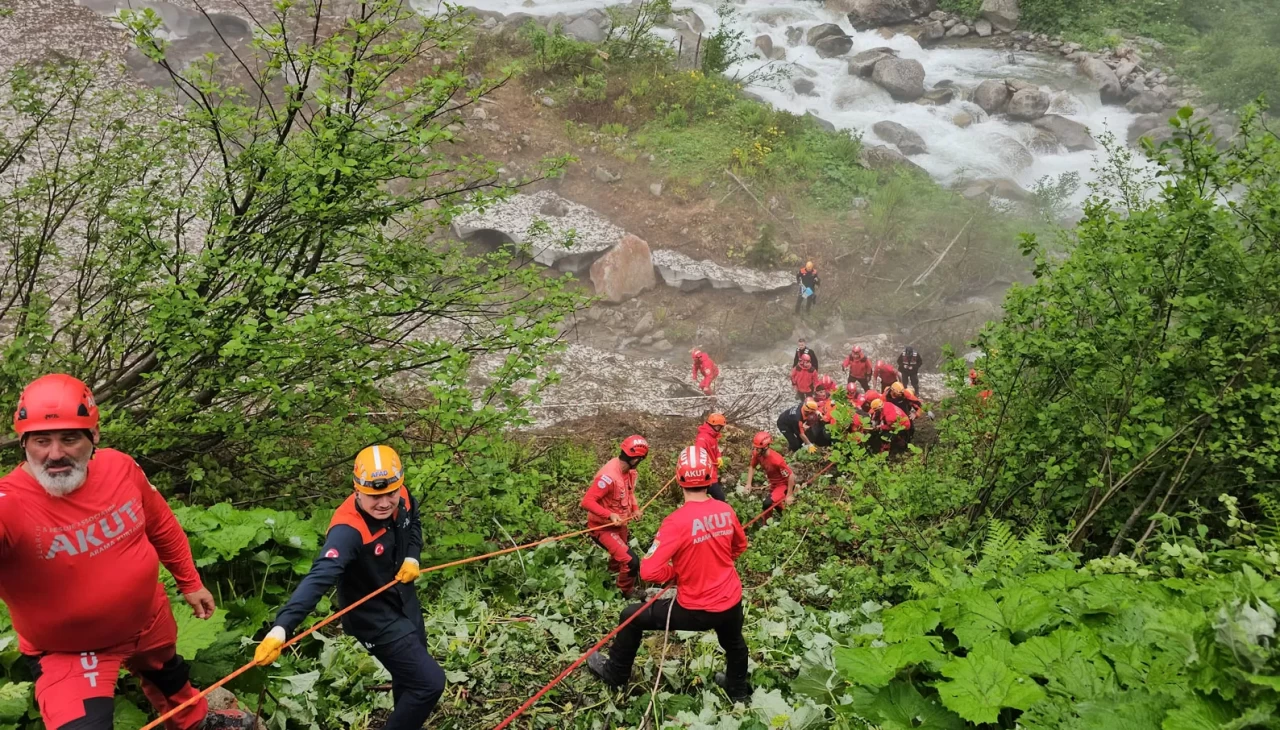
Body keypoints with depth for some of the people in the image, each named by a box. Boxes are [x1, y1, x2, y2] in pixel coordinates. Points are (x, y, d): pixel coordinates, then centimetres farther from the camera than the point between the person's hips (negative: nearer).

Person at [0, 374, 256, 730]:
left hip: (148, 620, 5)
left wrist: (190, 582, 11)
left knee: (167, 675, 30)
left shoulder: (121, 467, -17)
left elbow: (162, 527, 1)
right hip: (68, 653, -4)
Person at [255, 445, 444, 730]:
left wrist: (412, 556, -9)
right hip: (376, 618, -7)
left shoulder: (402, 499, -16)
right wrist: (281, 627, -60)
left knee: (410, 672, 26)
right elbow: (319, 577, -48)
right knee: (429, 682, -11)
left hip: (404, 600, 7)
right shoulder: (348, 530, -36)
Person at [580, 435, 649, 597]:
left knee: (619, 556, 28)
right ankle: (626, 592, 10)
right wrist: (610, 515, -38)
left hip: (619, 524, 9)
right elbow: (587, 501, -32)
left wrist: (635, 508, -3)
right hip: (603, 527, -9)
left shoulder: (629, 470, -6)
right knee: (631, 561, -16)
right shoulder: (609, 476, -34)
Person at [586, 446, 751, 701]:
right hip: (731, 602, 5)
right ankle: (738, 690, 62)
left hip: (695, 610, -5)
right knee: (733, 642, 37)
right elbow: (740, 546, 11)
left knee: (632, 617, 15)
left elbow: (648, 571, -27)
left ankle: (615, 674, 34)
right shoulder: (726, 511, -9)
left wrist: (676, 573, -7)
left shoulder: (676, 522, -25)